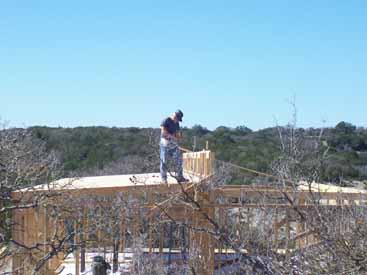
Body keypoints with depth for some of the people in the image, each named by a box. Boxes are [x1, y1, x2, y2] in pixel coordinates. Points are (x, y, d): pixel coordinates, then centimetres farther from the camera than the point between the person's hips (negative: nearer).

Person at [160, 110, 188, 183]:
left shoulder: (176, 123, 15)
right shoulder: (166, 121, -8)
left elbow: (178, 135, 18)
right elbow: (163, 131, -18)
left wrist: (178, 136, -6)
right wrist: (172, 136, -12)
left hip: (174, 144, 7)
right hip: (165, 143, -7)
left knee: (179, 160, 1)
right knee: (164, 161, -1)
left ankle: (179, 177, 7)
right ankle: (163, 178, 6)